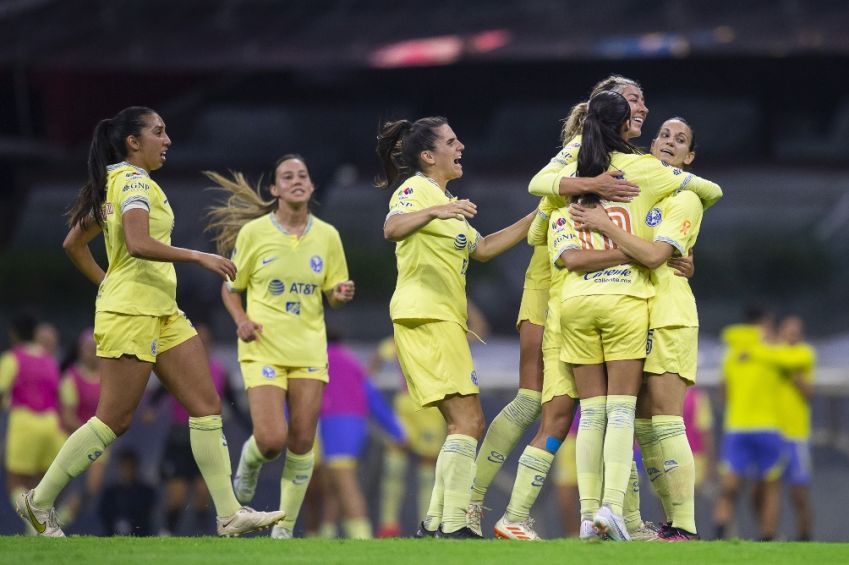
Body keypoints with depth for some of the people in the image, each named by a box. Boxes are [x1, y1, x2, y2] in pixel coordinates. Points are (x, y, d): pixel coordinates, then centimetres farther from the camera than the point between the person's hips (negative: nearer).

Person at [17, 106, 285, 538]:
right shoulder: (135, 182, -11)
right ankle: (39, 501, 7)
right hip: (131, 313, -10)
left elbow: (73, 244, 23)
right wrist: (198, 257, -23)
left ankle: (230, 514, -4)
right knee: (113, 420, -5)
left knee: (206, 405, 0)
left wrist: (107, 284, 24)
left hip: (161, 313, 10)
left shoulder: (114, 184, 17)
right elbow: (138, 244, -26)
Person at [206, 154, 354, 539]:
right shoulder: (253, 232, -4)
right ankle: (250, 460, 23)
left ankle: (285, 527, 12)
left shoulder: (327, 236, 4)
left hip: (309, 350, 3)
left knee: (302, 443, -1)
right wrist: (241, 320, -12)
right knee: (272, 440, -15)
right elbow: (230, 289, 6)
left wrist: (341, 294, -12)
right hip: (264, 349, -3)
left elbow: (333, 296, 12)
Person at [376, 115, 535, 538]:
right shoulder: (415, 189, -6)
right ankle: (453, 526, -18)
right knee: (468, 422, -14)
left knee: (466, 425, 10)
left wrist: (534, 218, 23)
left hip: (445, 320, 10)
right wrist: (434, 212, -43)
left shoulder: (445, 200, 23)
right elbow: (392, 228, -26)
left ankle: (435, 522, 11)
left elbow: (481, 249, 26)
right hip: (424, 317, -10)